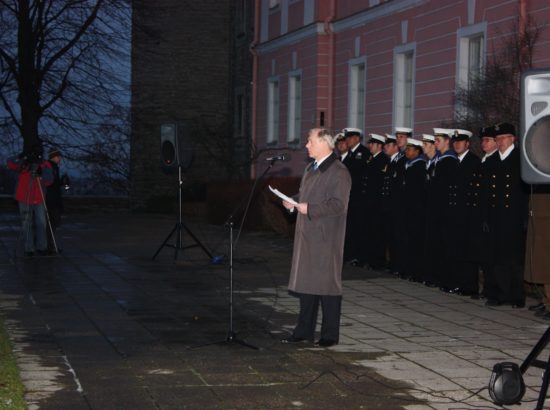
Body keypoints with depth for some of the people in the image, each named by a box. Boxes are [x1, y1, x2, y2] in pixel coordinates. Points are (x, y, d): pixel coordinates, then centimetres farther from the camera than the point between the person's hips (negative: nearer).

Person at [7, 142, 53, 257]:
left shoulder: (45, 165, 1)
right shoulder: (23, 163, -1)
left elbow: (49, 181, -11)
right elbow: (10, 164, -19)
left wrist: (40, 173, -29)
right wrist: (22, 156, -32)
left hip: (38, 200, 1)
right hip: (24, 200, -1)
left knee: (41, 224, 1)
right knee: (27, 225, 2)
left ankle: (41, 247, 10)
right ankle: (29, 249, 6)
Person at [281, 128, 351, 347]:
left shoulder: (339, 172, -13)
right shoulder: (310, 169, 16)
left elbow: (338, 205, -20)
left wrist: (309, 208, -23)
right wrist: (292, 201, 6)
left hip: (325, 238, -9)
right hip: (307, 235, 9)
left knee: (327, 284, -2)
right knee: (305, 283, 12)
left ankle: (330, 334, 7)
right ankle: (305, 331, 21)